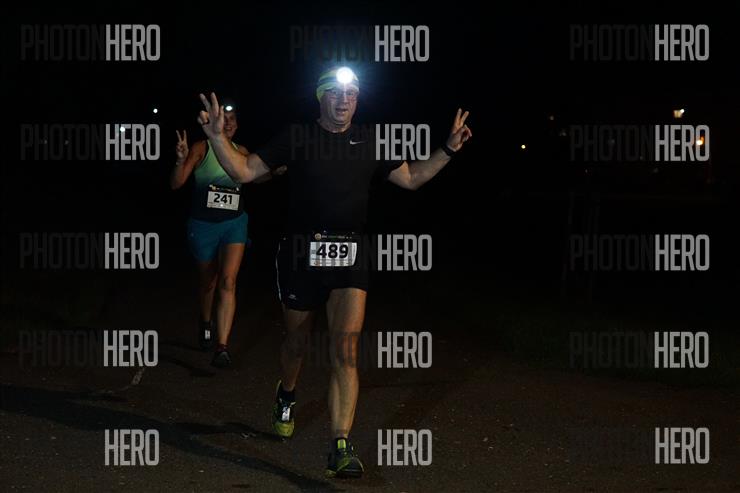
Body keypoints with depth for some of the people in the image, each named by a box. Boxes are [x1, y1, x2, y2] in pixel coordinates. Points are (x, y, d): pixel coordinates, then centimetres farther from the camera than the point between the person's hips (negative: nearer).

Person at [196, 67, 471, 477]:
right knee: (297, 341, 16)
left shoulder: (369, 143, 7)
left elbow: (411, 178, 17)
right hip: (301, 254, -1)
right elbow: (244, 171, -3)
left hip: (348, 257, 1)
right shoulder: (296, 137, -1)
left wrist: (449, 149, 8)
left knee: (346, 350, -12)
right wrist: (218, 137, -17)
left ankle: (340, 447, -14)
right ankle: (286, 395, 50)